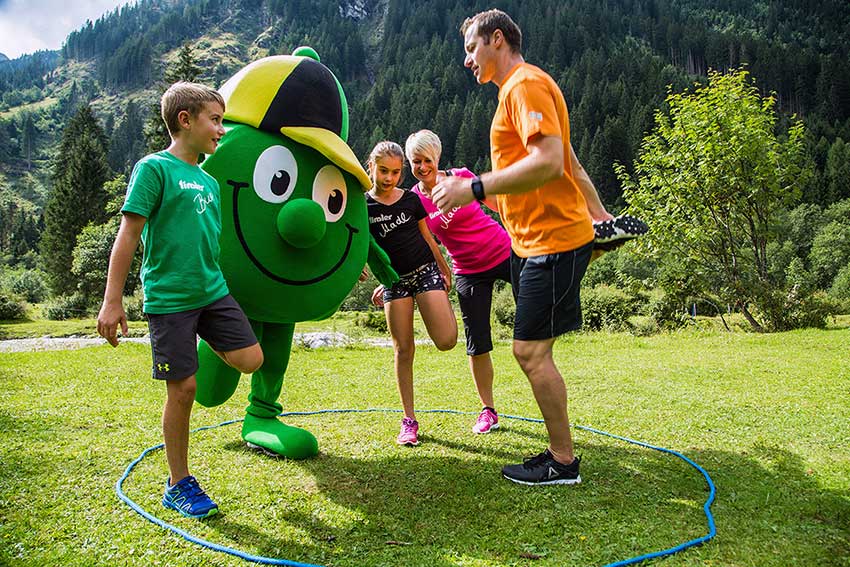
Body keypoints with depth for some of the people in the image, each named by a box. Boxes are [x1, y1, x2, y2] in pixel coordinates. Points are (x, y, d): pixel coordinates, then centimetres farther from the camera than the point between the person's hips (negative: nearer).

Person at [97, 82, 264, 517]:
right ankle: (179, 485, 16)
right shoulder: (154, 168, -8)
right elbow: (128, 235, -11)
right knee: (182, 388, -1)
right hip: (169, 298, -6)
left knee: (251, 360, -5)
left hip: (212, 291, 7)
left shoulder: (208, 180, 13)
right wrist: (112, 301, -13)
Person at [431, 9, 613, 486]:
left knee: (532, 351, -7)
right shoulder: (519, 89, 22)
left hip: (554, 240, -10)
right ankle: (559, 452, 20)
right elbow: (571, 163, 25)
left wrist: (475, 188, -24)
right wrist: (599, 213, 27)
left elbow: (550, 162, -25)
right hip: (533, 241, 10)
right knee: (533, 351, 11)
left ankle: (563, 463, 7)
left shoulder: (525, 84, -10)